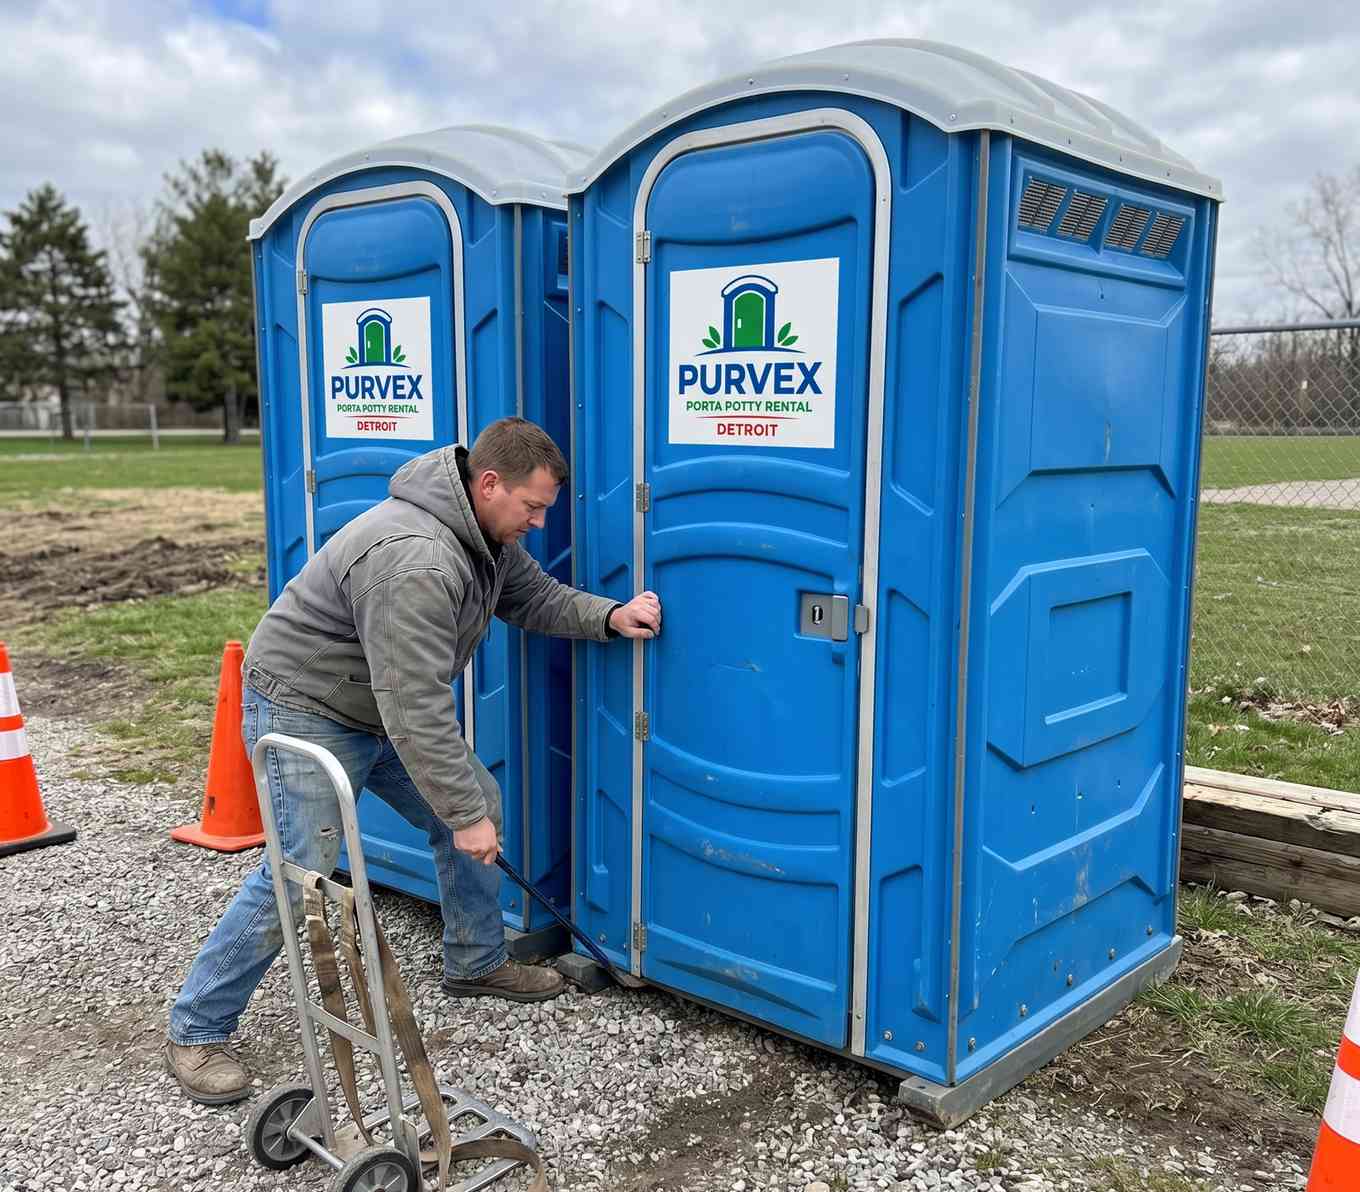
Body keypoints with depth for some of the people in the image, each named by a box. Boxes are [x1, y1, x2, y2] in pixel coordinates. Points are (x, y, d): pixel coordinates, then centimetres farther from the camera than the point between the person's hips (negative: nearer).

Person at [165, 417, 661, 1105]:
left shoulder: (487, 533, -4)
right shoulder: (415, 563, -35)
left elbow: (536, 597, 8)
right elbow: (416, 707, -35)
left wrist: (609, 617, -11)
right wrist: (463, 815, -29)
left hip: (382, 708, 10)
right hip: (306, 709, -10)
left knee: (477, 803, 10)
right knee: (299, 878, -12)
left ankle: (475, 964, 27)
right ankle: (196, 1033, 7)